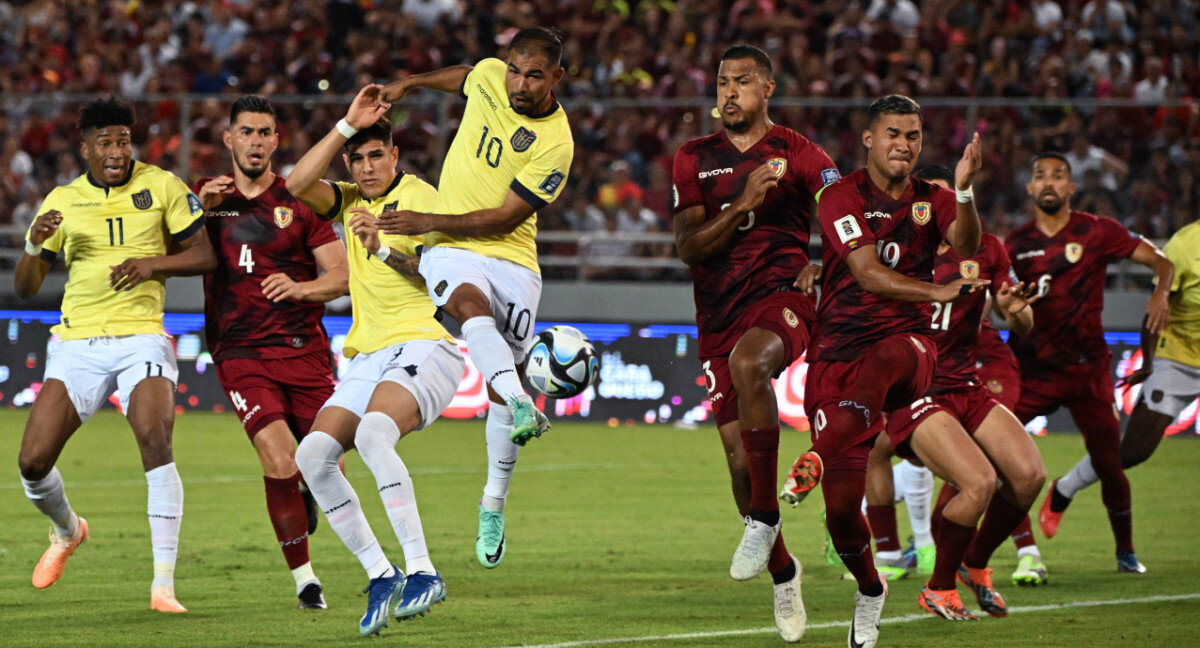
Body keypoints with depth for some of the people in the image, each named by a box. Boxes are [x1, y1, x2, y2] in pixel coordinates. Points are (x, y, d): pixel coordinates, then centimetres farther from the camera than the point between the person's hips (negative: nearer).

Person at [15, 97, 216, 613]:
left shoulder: (161, 187, 2)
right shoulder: (61, 202, 6)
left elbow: (205, 255, 3)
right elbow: (25, 288, 8)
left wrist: (153, 263, -15)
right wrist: (34, 245, -14)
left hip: (140, 336, -2)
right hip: (77, 343, 2)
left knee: (155, 441, -26)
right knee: (33, 460, -6)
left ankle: (163, 584, -22)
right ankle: (67, 530, 30)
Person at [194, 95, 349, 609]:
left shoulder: (299, 202, 5)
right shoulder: (205, 195, 10)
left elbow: (341, 275, 2)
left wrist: (301, 288, -18)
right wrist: (200, 209, -7)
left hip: (304, 350, 1)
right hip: (241, 355, -1)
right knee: (280, 461, -19)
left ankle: (306, 493, 36)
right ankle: (303, 577, -6)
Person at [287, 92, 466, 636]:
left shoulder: (419, 195, 0)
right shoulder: (348, 201, 17)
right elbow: (298, 185, -3)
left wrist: (382, 247, -24)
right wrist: (347, 125, -6)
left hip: (424, 344, -7)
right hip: (367, 358, 7)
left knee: (372, 434, -34)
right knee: (312, 454, -13)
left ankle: (422, 572, -34)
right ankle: (380, 575, -7)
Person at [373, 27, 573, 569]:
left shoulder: (555, 146, -15)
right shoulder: (489, 77, -3)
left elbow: (505, 218, -14)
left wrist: (429, 221, -15)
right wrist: (412, 83, 33)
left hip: (512, 257, -1)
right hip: (450, 249, 1)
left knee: (504, 380, -3)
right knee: (471, 304, -33)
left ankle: (493, 503, 14)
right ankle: (523, 408, -58)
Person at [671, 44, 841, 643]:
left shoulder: (798, 156, 3)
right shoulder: (694, 160, 11)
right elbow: (688, 246, 0)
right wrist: (743, 204, -14)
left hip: (781, 296, -4)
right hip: (719, 315, 4)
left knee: (748, 362, -38)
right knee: (739, 454, 1)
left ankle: (764, 518, -28)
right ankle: (781, 570, 24)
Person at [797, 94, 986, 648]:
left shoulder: (931, 200, 9)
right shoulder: (842, 198, -4)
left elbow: (966, 245, -11)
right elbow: (869, 275, -17)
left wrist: (963, 189, -30)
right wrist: (936, 292, -33)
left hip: (905, 341, 1)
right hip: (838, 349, -1)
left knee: (889, 358, -41)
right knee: (841, 507, -3)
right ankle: (869, 591, 23)